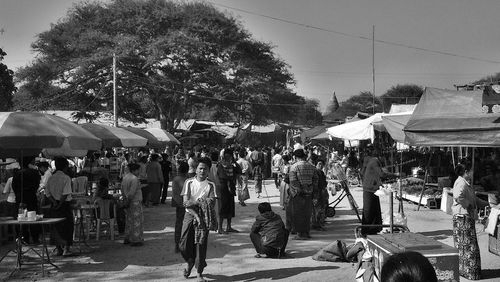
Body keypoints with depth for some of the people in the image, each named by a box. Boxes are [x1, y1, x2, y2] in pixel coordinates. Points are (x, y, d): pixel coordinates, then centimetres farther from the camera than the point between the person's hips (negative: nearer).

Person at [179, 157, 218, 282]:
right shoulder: (189, 182, 2)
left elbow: (212, 203, -9)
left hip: (203, 217, 0)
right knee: (184, 245, -2)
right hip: (190, 215, 1)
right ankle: (190, 262, 29)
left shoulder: (210, 185, 3)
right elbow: (186, 202, -6)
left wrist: (194, 202, -16)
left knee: (201, 245, 0)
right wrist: (196, 215, -18)